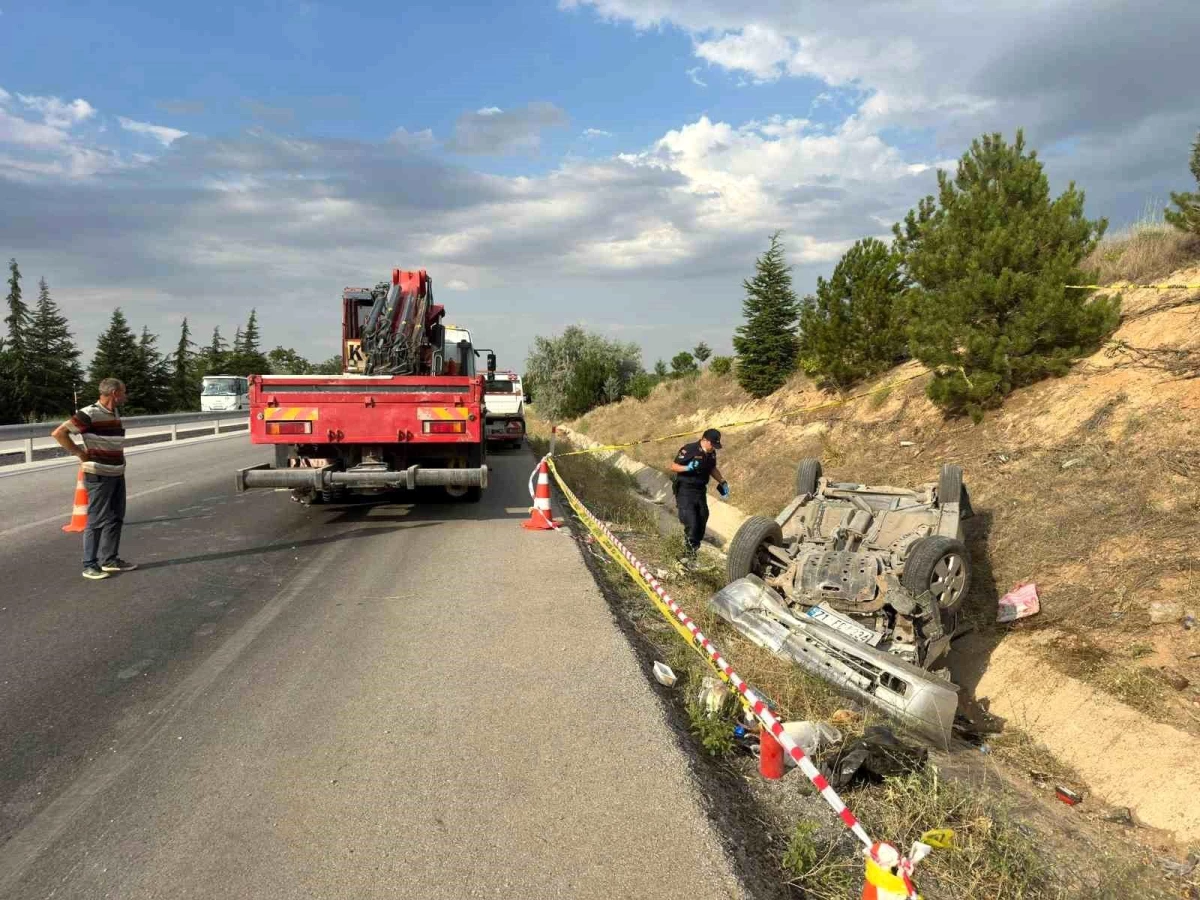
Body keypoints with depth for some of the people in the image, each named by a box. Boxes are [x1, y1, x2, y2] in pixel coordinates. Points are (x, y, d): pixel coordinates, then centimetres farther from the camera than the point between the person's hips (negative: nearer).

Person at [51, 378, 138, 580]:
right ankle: (90, 565, 4)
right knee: (97, 520, -4)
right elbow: (58, 433, -18)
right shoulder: (90, 414, -16)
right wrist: (80, 453, -14)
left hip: (117, 474, 8)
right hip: (99, 476, -8)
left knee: (116, 518, 12)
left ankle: (110, 559, 21)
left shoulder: (116, 412, 11)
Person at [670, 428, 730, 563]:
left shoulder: (711, 453, 4)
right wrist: (688, 468, -31)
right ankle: (691, 551, -3)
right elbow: (673, 467, -15)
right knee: (691, 523, -15)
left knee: (702, 521, 9)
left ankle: (696, 547, 23)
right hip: (685, 491, -7)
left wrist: (722, 482, 13)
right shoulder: (689, 450, -18)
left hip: (701, 491, 7)